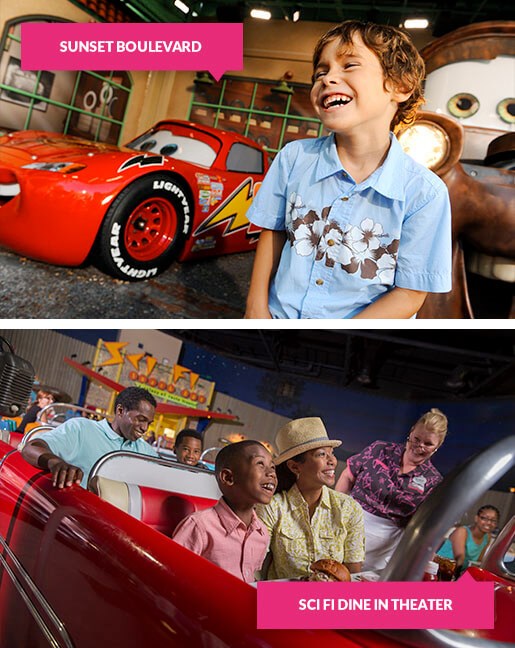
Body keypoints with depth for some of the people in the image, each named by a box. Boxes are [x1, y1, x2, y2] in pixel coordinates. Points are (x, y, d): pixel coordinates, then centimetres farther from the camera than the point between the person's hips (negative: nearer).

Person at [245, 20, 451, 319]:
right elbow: (273, 231, 3)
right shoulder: (294, 158, -9)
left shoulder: (424, 192, -17)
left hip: (365, 320, -2)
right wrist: (257, 307, -6)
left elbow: (410, 294, -13)